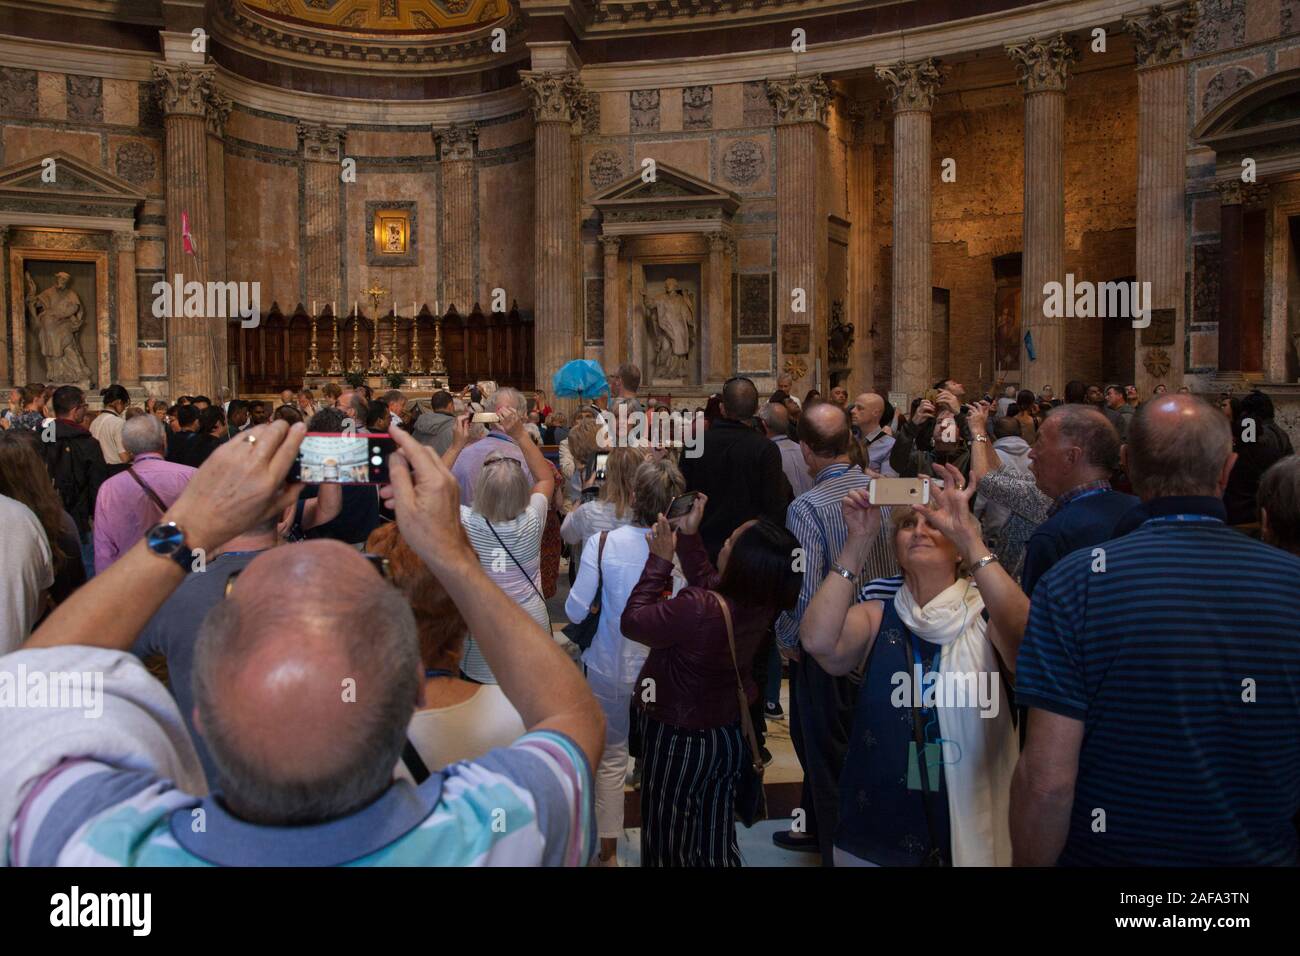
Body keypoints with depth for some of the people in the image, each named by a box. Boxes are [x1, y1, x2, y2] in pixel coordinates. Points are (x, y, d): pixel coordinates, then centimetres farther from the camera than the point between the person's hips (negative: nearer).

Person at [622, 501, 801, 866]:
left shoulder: (699, 610, -37)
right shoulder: (761, 601, -14)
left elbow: (632, 620, -22)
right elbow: (709, 582, 4)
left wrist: (660, 559, -16)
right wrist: (689, 536, -2)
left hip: (679, 740, -7)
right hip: (732, 735, 7)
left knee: (668, 844, 16)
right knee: (717, 842, 24)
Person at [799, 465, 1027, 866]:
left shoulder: (986, 615, -4)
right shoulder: (875, 619, -1)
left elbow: (1027, 644, -28)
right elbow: (817, 641, -22)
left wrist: (969, 536, -32)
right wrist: (858, 541, -24)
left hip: (973, 832, -1)